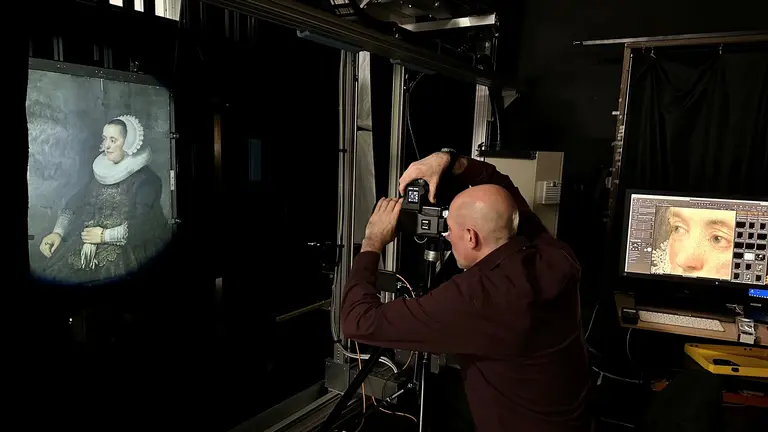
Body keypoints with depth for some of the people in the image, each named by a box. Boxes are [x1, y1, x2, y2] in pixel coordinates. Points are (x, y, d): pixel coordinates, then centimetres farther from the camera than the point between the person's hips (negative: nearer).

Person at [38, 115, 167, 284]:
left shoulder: (146, 179, -7)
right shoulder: (102, 172, 14)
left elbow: (143, 225, -16)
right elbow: (74, 203, 11)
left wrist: (105, 235, -12)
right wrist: (57, 232, -4)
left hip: (125, 251, -6)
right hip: (87, 245, 6)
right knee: (53, 273, -13)